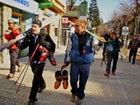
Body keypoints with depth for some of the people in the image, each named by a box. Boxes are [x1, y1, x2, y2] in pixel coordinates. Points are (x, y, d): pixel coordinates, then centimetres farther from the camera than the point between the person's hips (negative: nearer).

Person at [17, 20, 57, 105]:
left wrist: (44, 42, -18)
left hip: (40, 60, -5)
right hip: (32, 60, 5)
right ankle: (42, 85, 57)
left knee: (36, 79, -9)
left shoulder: (45, 36, -10)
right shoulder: (29, 35, -2)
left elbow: (53, 46, -8)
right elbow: (23, 46, -6)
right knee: (38, 76, 26)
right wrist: (18, 44, -23)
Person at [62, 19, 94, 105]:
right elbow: (68, 49, 4)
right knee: (73, 80, 2)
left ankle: (80, 96, 34)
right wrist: (67, 60, 3)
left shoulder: (90, 37, -5)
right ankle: (74, 92, 34)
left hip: (86, 63, 0)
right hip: (74, 62, 1)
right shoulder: (73, 37, -3)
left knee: (83, 82, 9)